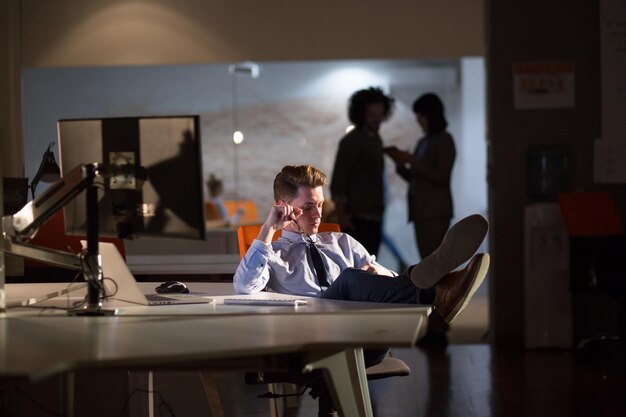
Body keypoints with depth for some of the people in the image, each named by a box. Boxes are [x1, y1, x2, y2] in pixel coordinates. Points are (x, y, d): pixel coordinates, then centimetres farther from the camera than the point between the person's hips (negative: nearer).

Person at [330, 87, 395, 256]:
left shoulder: (376, 139, 15)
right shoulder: (352, 140, -9)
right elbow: (337, 182, -14)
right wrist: (341, 216, -19)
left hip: (373, 217, 8)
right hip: (357, 218, -8)